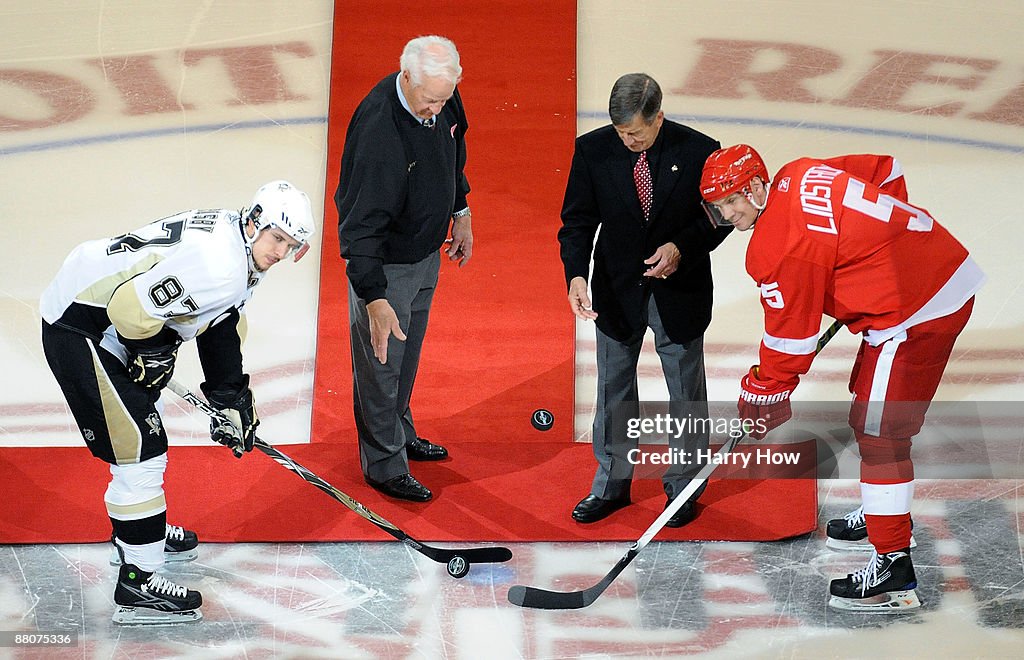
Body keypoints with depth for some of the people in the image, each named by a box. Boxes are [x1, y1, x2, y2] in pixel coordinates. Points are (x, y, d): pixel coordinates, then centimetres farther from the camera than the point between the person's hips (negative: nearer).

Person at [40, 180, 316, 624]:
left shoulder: (240, 252, 5)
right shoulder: (217, 263, -28)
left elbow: (222, 327, 13)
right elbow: (131, 308, -29)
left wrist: (231, 399, 11)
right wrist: (154, 353, -10)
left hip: (111, 317, 11)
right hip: (79, 327, -11)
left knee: (144, 425, 26)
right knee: (139, 447, -9)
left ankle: (138, 532, 46)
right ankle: (137, 585, 0)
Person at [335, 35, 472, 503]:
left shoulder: (443, 99, -10)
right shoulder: (378, 130, -34)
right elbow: (361, 223, -33)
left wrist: (460, 211, 19)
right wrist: (374, 298, -35)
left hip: (427, 252, 8)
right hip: (383, 262, -8)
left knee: (408, 354, 25)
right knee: (380, 364, 7)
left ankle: (400, 433, 46)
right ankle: (384, 465, 25)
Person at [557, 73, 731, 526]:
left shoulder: (698, 150, -15)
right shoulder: (592, 150, -11)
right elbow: (577, 220, -7)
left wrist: (681, 246, -21)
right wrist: (577, 275, -23)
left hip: (679, 292, -1)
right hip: (617, 289, 2)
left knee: (686, 392, 12)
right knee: (613, 389, 14)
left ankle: (683, 486, 30)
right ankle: (611, 484, 31)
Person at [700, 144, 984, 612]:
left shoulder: (778, 247, -19)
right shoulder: (799, 174, 7)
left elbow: (790, 339, -13)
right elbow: (887, 170, 19)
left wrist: (761, 399, 1)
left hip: (915, 313, -10)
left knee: (878, 429, -7)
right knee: (873, 401, 23)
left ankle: (894, 567, -3)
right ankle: (884, 509, 42)